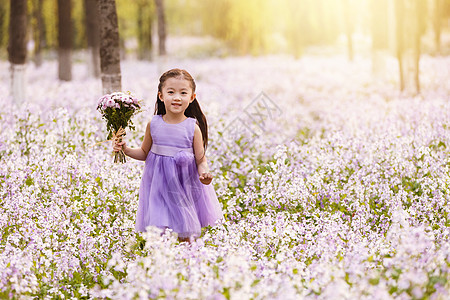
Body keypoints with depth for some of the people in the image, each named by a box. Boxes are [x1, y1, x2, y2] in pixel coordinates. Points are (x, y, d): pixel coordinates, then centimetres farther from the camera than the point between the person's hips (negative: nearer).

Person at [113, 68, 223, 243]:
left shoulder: (193, 128, -8)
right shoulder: (154, 124, -2)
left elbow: (201, 159, -3)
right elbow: (144, 153, 13)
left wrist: (204, 173, -24)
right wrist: (126, 150, -3)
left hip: (184, 185, -1)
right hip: (158, 185, 2)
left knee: (185, 236, 5)